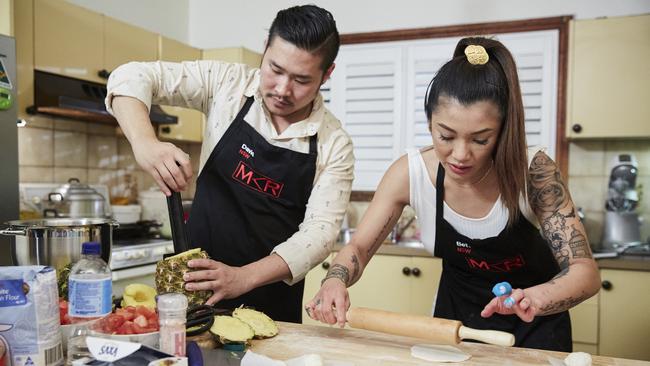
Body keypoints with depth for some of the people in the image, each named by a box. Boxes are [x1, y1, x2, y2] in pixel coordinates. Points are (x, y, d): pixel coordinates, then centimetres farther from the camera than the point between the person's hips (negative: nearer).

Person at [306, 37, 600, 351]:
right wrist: (334, 281, -37)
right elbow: (358, 248, -14)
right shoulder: (410, 173, -23)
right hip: (456, 315, 2)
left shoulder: (533, 171, -28)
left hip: (534, 326, -1)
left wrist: (534, 299, -49)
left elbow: (585, 271, -27)